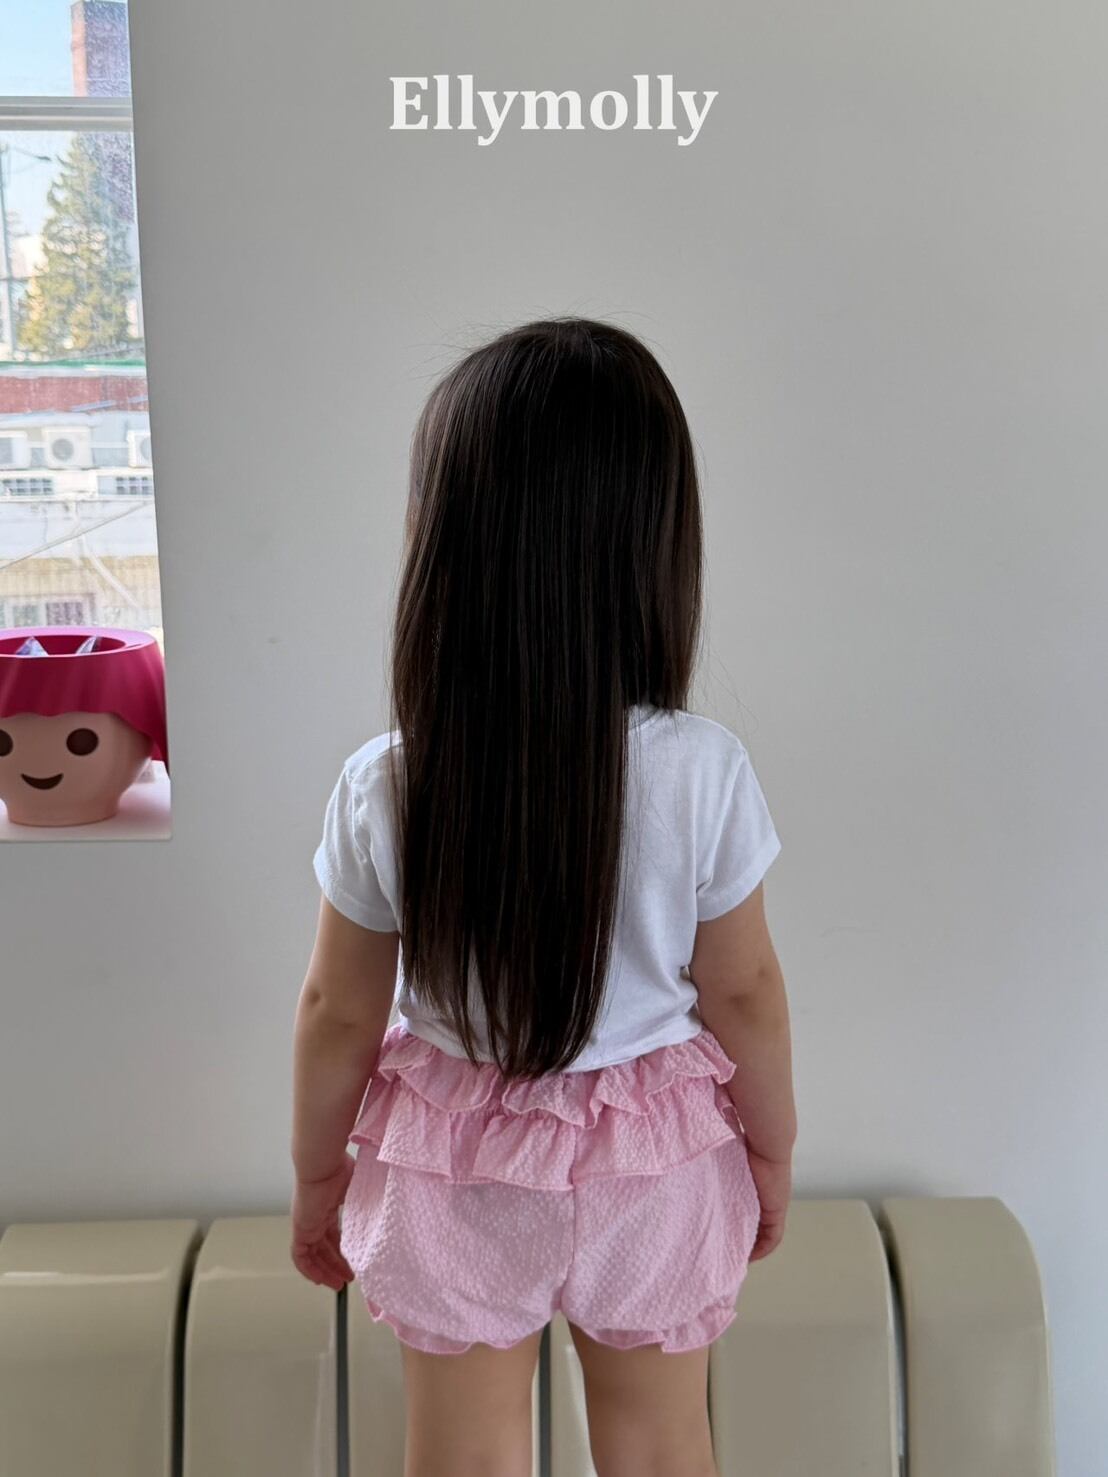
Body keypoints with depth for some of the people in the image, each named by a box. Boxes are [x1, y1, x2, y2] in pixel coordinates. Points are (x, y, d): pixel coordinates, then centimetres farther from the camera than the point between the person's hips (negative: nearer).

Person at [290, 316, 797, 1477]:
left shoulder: (380, 790, -21)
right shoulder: (703, 773, -22)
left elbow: (339, 1012, -10)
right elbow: (743, 992, -10)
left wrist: (317, 1175, 8)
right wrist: (773, 1151, 8)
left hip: (454, 1169, 0)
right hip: (654, 1164, 1)